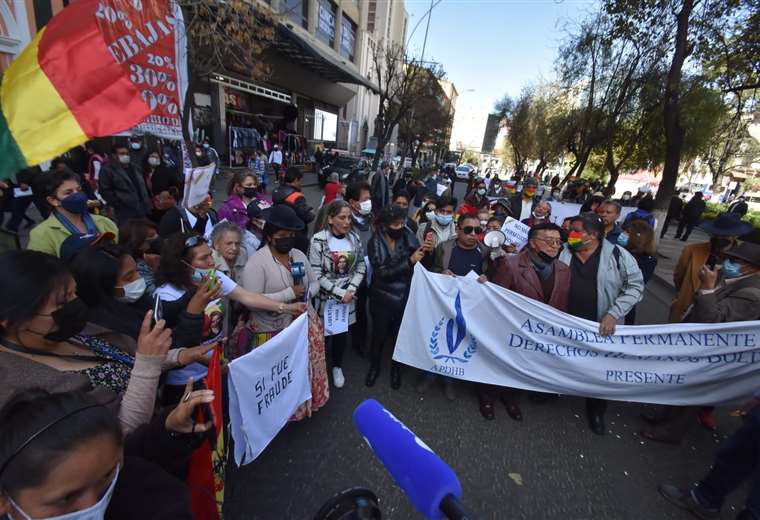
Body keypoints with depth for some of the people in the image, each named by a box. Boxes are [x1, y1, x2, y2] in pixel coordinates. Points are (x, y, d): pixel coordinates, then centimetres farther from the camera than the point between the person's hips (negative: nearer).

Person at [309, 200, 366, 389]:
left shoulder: (354, 238, -2)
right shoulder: (319, 240, -15)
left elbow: (361, 267, 3)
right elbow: (316, 274, -15)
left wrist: (351, 290, -10)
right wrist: (339, 292, -16)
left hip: (348, 295, 3)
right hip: (326, 296, -3)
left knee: (342, 332, 12)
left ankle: (337, 367, 37)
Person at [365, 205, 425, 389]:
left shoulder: (408, 235, -9)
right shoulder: (375, 242, -13)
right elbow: (383, 272, -21)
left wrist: (426, 252, -25)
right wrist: (410, 260, -28)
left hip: (405, 296, 2)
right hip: (382, 298, -1)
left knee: (400, 333, 16)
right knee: (379, 333, 14)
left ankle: (396, 368, 41)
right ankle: (374, 366, 42)